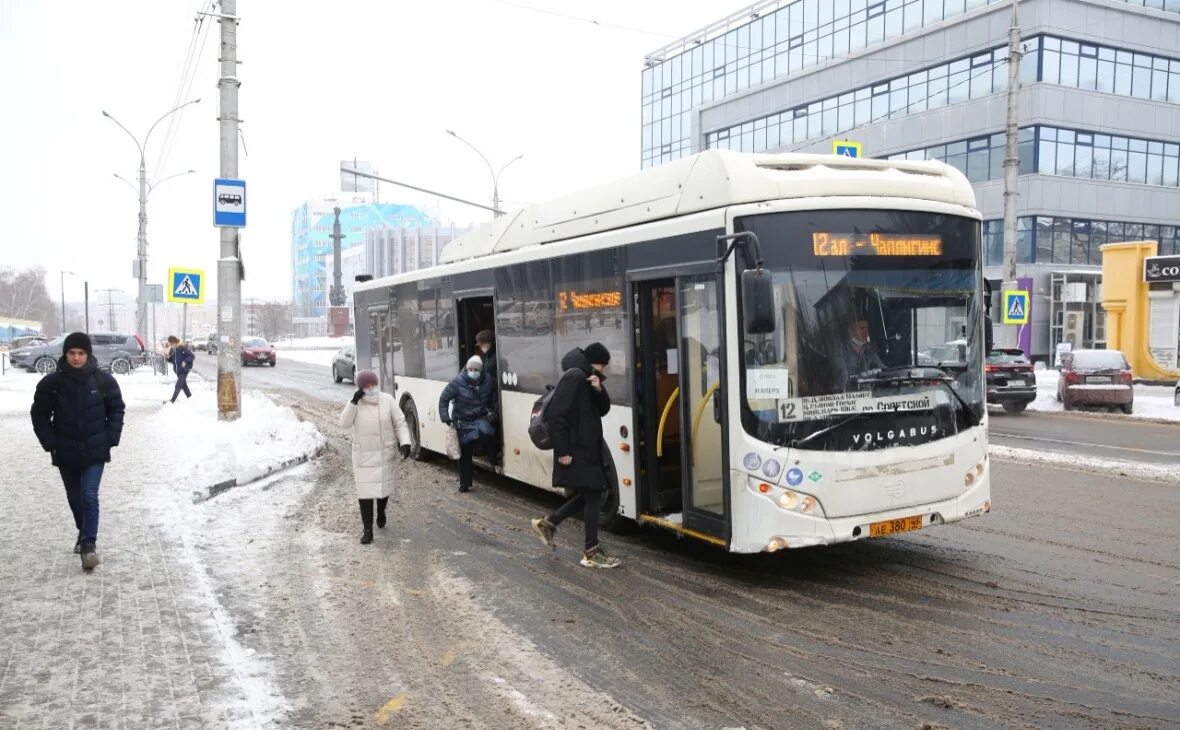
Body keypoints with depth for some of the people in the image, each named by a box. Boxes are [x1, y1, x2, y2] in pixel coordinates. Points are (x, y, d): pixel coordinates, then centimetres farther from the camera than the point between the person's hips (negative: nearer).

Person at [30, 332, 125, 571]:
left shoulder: (103, 380, -7)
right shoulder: (52, 382, -7)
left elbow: (116, 410, 4)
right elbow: (39, 415, 3)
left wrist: (110, 438, -4)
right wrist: (50, 442, -4)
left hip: (95, 451, -2)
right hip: (66, 452, 2)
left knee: (89, 496, -11)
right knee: (74, 498, 17)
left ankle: (88, 544, -9)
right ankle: (84, 533, 38)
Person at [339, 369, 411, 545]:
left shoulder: (387, 400, -7)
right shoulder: (355, 403, -6)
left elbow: (400, 423, -4)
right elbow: (344, 423, -16)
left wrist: (405, 442, -18)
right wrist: (354, 402, -25)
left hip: (385, 454, 1)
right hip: (363, 455, -1)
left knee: (384, 486, 15)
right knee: (365, 491, -3)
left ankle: (381, 511, 47)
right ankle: (367, 530, 6)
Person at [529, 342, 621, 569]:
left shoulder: (587, 378, 14)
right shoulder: (574, 377, -17)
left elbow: (603, 410, 11)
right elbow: (557, 414, -22)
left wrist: (599, 390, -9)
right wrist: (563, 450, -23)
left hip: (587, 448, 10)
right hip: (577, 450, -10)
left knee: (588, 494, 16)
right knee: (592, 495, -4)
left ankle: (547, 523, 28)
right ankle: (591, 553, 3)